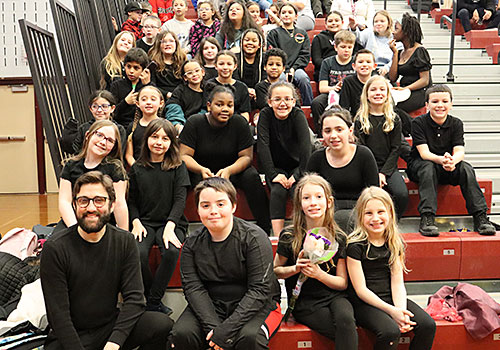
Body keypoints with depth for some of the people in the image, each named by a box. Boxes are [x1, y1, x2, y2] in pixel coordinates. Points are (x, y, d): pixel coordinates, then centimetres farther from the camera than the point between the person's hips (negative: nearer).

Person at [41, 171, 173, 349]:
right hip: (69, 336, -2)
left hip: (111, 327, 3)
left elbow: (134, 297, -7)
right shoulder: (54, 248, -10)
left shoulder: (125, 241, -2)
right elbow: (58, 314, -11)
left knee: (163, 324, -21)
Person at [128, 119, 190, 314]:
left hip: (171, 222, -1)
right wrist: (136, 222, -6)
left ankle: (153, 302, -19)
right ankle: (149, 297, -9)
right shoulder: (137, 168, 10)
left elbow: (180, 199, -2)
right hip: (145, 222, 1)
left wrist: (170, 226, -16)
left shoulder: (178, 167, 5)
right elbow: (131, 200, 13)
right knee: (138, 252, -29)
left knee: (171, 251, -32)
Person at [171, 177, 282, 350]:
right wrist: (212, 327, -23)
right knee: (182, 334, -21)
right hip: (211, 305, 4)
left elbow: (260, 290, -17)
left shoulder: (254, 237, -12)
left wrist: (227, 329, -25)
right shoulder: (192, 244, 1)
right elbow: (193, 287, -6)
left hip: (256, 305, -3)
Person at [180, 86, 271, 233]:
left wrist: (229, 170, -29)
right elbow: (184, 156, -11)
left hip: (233, 169, 1)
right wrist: (201, 170, -33)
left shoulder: (240, 123, -6)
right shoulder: (194, 123, -8)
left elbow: (246, 156, -7)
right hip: (200, 170, -1)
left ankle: (265, 230, -18)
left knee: (252, 177, -27)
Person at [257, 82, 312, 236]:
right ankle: (278, 236, -27)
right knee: (278, 191, -27)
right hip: (276, 167, 0)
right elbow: (262, 146, -18)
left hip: (296, 166, 0)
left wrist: (298, 175, -27)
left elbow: (306, 145, -21)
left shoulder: (298, 115, -13)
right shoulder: (265, 115, -11)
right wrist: (273, 174, -25)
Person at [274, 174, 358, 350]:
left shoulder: (338, 238, -1)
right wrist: (295, 268, -12)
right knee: (349, 333, -25)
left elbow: (343, 282, 4)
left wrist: (319, 274, -15)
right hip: (304, 302, -2)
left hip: (333, 296, 2)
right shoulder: (289, 236, -5)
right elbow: (275, 271, 8)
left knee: (345, 318, -32)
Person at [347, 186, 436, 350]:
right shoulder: (355, 245, -10)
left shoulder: (395, 242, 6)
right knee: (391, 331, -31)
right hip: (365, 303, -5)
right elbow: (361, 290, -11)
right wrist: (391, 311, -18)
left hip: (392, 299, 5)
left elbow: (397, 282, 3)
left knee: (428, 325, -16)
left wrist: (401, 309, -16)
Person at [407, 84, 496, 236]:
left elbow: (459, 151, -13)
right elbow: (424, 153, -21)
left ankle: (480, 216, -27)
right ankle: (427, 217, -44)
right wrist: (441, 160, -44)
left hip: (449, 167, 3)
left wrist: (452, 161, -40)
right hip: (419, 164, -3)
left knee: (466, 168, -27)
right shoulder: (419, 122, -10)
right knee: (428, 168, -36)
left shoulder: (456, 123, 0)